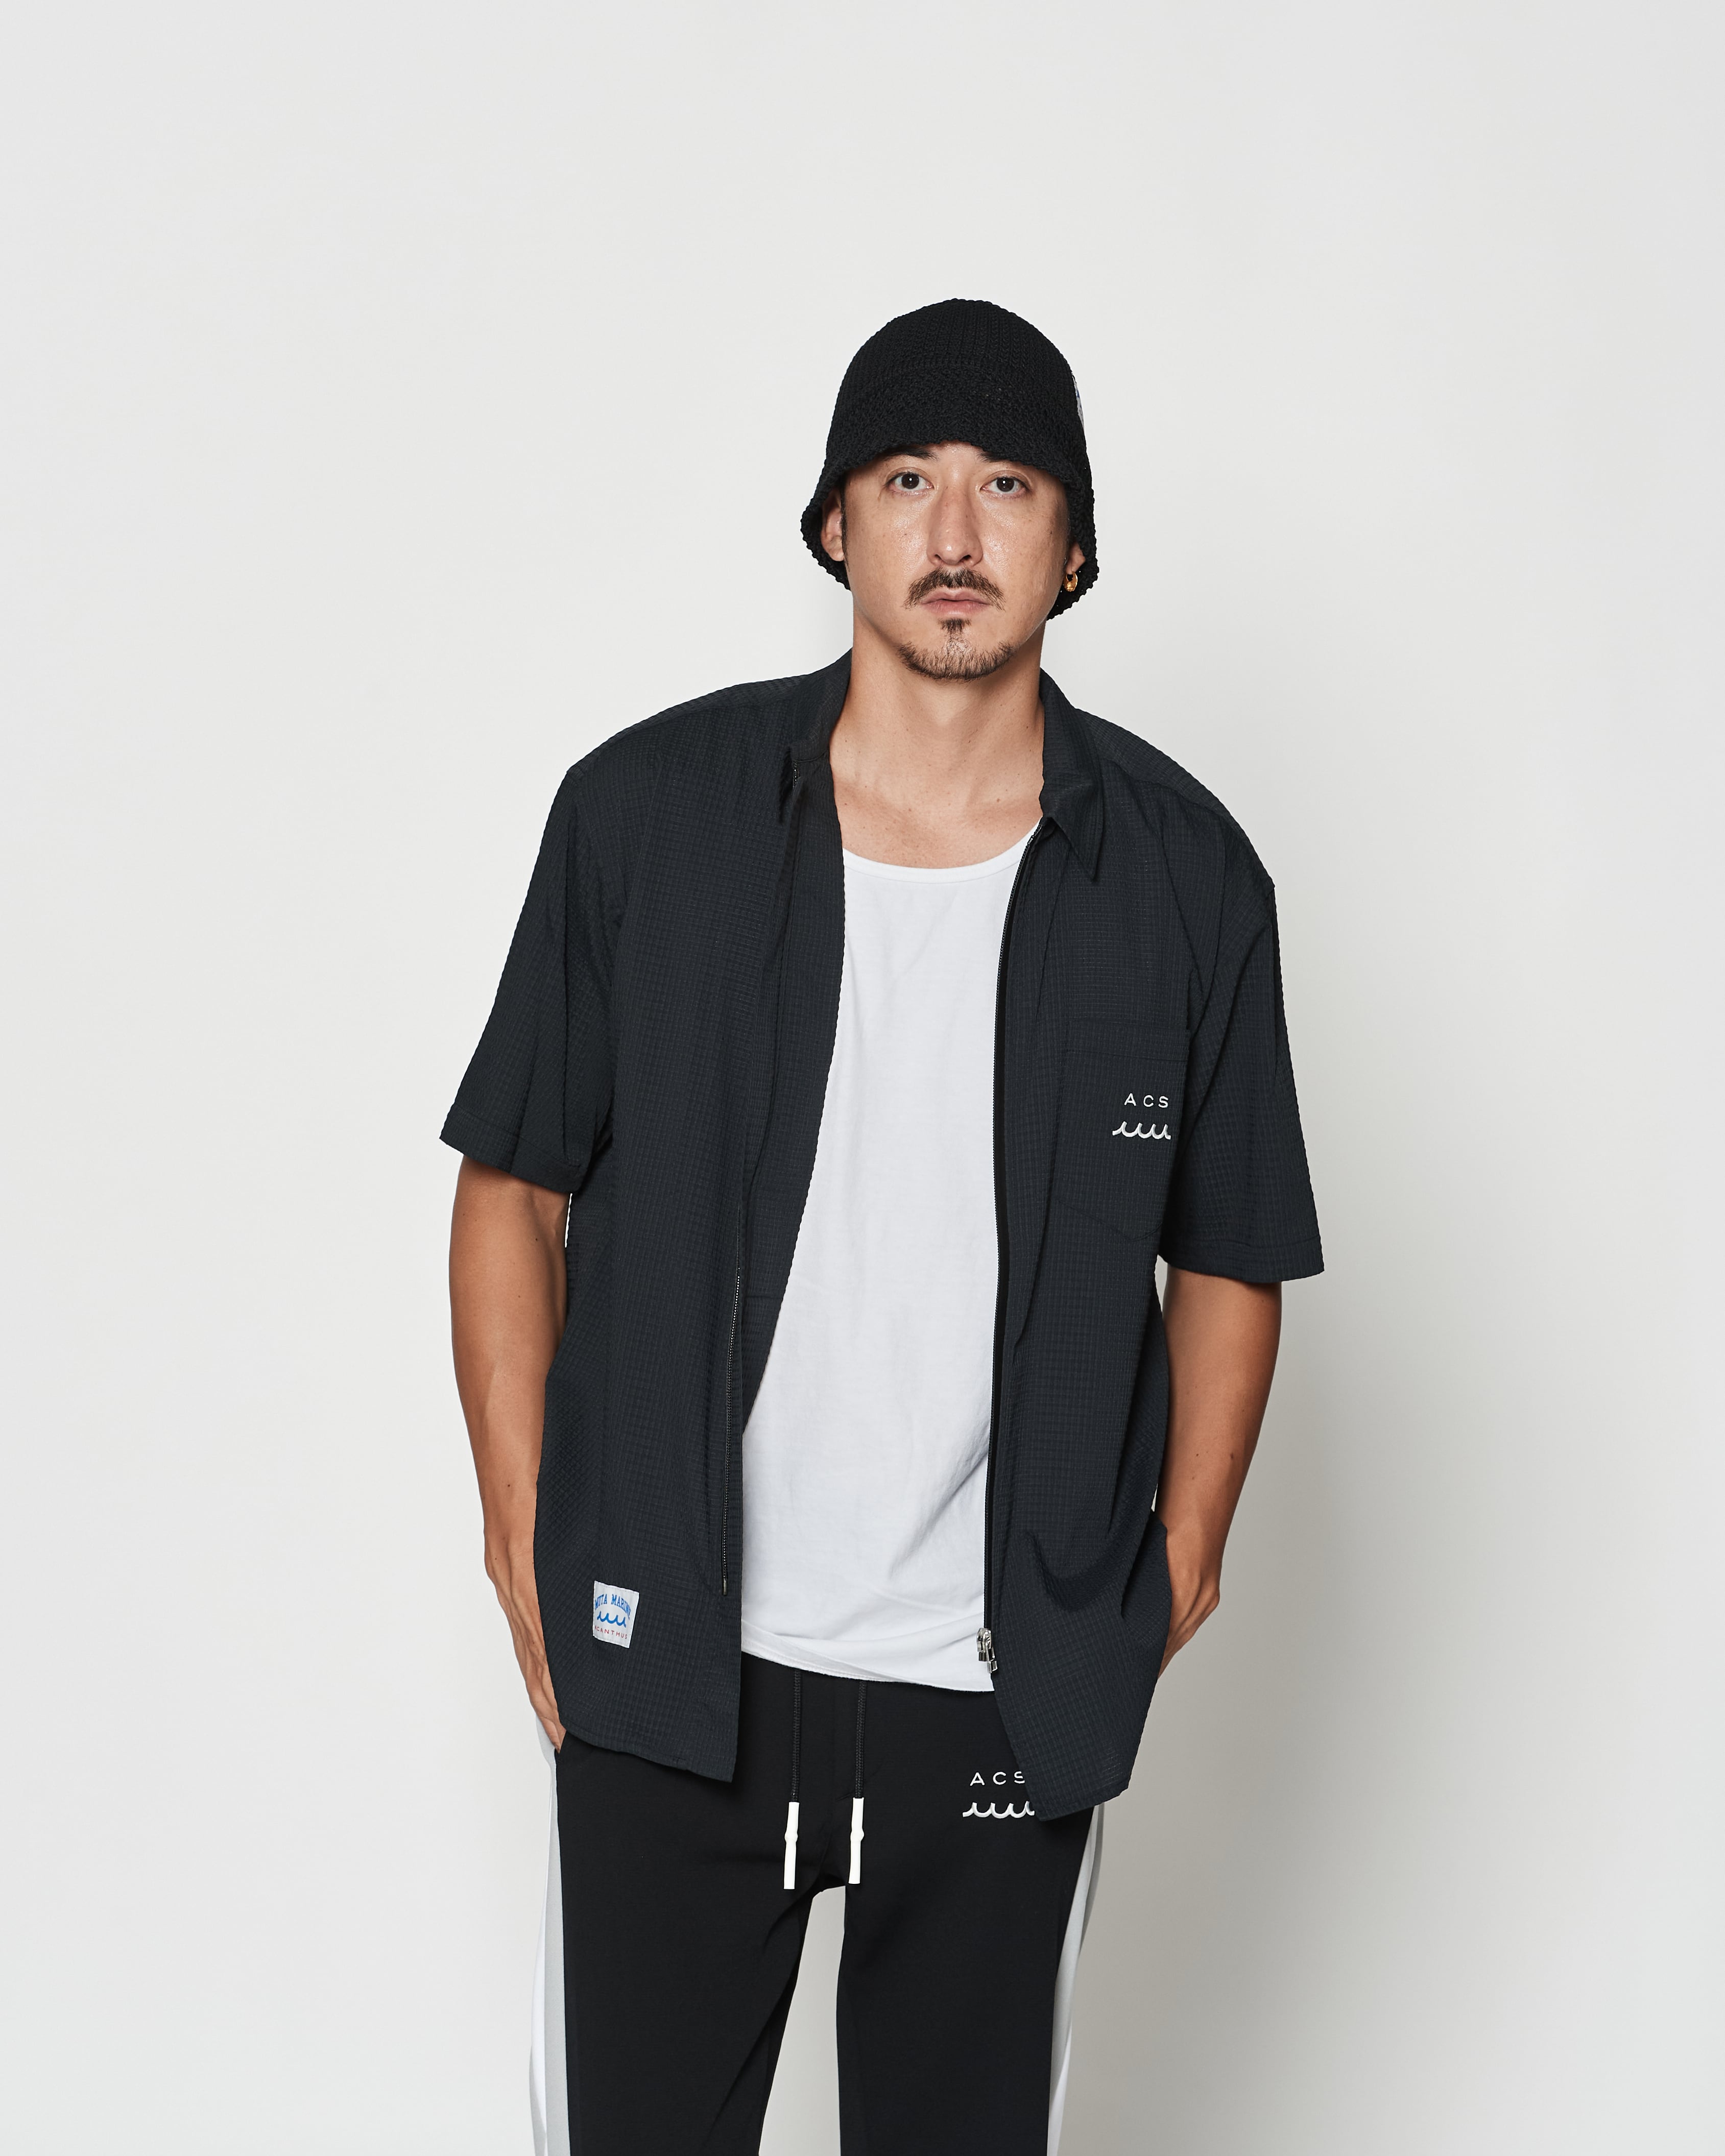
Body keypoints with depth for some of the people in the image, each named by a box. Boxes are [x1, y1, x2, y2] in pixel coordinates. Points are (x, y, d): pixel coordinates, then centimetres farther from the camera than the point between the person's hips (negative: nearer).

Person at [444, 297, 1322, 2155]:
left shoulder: (1183, 875, -2)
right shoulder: (645, 815, -4)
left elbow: (1231, 1260, 9)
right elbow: (512, 1189, 4)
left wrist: (1171, 1584, 4)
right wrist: (528, 1551, 1)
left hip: (1012, 1695, 1)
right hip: (668, 1670, 0)